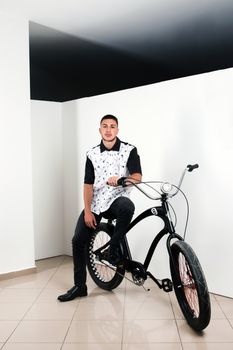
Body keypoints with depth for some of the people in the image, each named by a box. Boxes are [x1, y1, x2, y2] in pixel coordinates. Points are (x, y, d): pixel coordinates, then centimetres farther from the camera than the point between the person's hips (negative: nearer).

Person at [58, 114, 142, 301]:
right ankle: (79, 286, 16)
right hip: (95, 203, 4)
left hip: (117, 200, -3)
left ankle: (113, 249, -14)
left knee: (127, 206, -39)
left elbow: (137, 177, -15)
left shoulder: (129, 150, -5)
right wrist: (87, 211, -7)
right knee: (78, 241, -2)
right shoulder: (92, 154, 4)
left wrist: (119, 180, -36)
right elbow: (88, 184, 2)